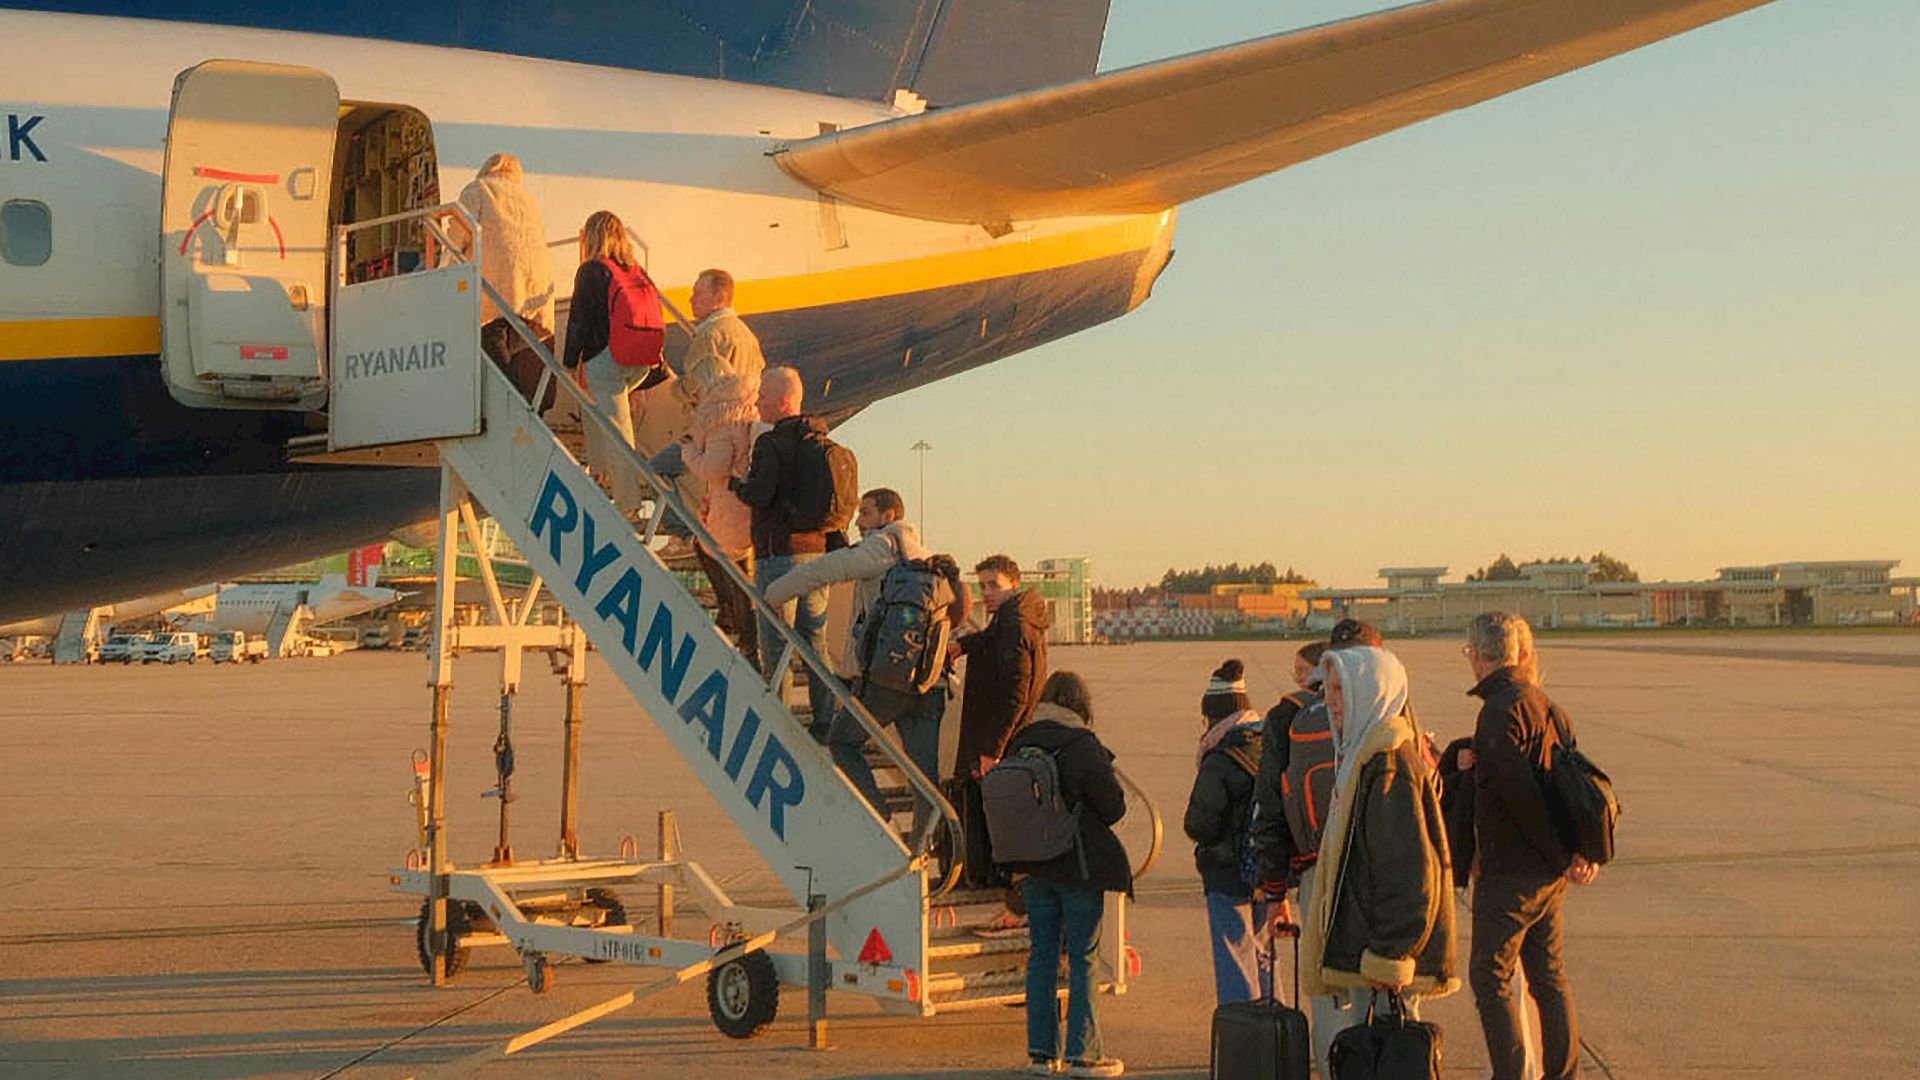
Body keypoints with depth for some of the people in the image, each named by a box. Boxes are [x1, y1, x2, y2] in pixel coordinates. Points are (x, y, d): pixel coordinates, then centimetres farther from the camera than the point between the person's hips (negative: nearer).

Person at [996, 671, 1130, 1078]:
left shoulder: (1018, 744, 1)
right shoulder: (1082, 747, -15)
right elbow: (1113, 807, -10)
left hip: (1034, 868, 5)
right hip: (1080, 867, -5)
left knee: (1041, 955, 11)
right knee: (1082, 958, 2)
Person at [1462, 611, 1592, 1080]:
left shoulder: (1500, 711, -18)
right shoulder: (1544, 704, 10)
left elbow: (1520, 793, -22)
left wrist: (1560, 856, -15)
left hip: (1508, 870, -9)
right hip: (1549, 873, 9)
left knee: (1490, 977, 0)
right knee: (1547, 974, 15)